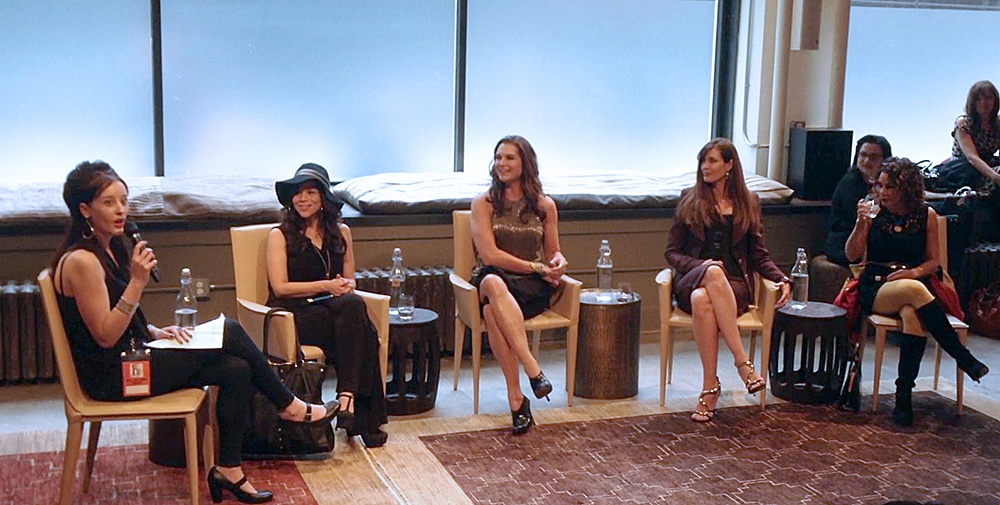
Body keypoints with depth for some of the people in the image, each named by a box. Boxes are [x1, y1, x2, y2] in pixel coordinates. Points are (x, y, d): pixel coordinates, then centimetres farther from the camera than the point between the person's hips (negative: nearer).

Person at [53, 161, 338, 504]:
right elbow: (106, 336, -21)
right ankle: (290, 407, 6)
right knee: (229, 332, -11)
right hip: (112, 377, -9)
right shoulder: (81, 261, -18)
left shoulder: (110, 249, 12)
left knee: (237, 369, -8)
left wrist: (158, 333, 2)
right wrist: (137, 282, -26)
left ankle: (228, 470, -1)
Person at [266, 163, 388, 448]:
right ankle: (362, 418, -34)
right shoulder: (280, 235, 6)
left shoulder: (341, 233, 19)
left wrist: (347, 286, -3)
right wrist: (326, 286, -12)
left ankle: (348, 397, -38)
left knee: (353, 305, -35)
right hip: (295, 314, -4)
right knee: (359, 326, -33)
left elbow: (350, 280, 22)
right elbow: (280, 287, -3)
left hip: (334, 309, 4)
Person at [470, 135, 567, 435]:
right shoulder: (484, 203, 6)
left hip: (532, 288, 0)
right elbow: (490, 255, -5)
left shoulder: (544, 206, 12)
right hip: (492, 280, 0)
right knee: (493, 282, -40)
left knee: (493, 311, -36)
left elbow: (553, 254, 19)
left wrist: (558, 262, -6)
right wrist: (537, 268, -9)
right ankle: (533, 369, -46)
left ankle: (515, 397, -38)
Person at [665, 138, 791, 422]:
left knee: (703, 300, -38)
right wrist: (700, 266, -10)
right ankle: (743, 362, -37)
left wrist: (781, 279, -4)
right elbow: (672, 252, 11)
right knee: (713, 272, -39)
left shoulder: (749, 203, 16)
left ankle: (710, 387, -33)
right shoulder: (690, 200, 14)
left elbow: (759, 255, 16)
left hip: (734, 285, 0)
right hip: (692, 280, 0)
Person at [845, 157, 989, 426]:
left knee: (913, 315, -37)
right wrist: (861, 222, -14)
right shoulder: (874, 213, 5)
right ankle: (964, 358, -28)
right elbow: (852, 255, 1)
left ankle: (904, 395, -33)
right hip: (875, 290, -1)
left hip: (915, 285, 1)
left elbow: (933, 261, 10)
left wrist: (915, 272, -12)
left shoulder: (926, 215, 7)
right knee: (914, 290, -36)